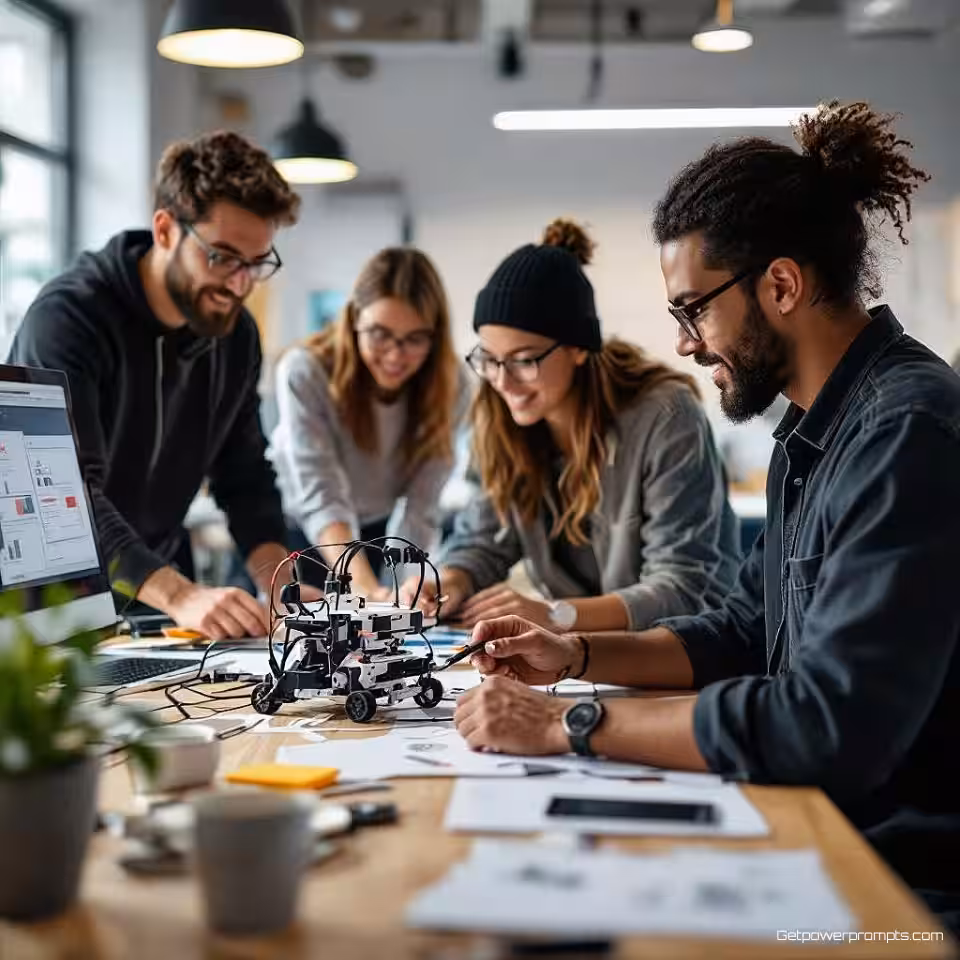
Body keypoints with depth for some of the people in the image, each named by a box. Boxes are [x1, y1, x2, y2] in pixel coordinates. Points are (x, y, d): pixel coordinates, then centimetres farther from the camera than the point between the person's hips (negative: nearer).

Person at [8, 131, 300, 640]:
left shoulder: (237, 334, 1)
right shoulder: (67, 318, -18)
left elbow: (244, 477, 8)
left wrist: (280, 583, -9)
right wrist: (179, 595, -39)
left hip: (159, 591, 5)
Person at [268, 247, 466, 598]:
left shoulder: (448, 385, -18)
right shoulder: (305, 373, -27)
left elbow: (420, 506, -22)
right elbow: (320, 496, -35)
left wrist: (397, 592, -35)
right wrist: (367, 589, -49)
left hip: (374, 535, 2)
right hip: (292, 527, -2)